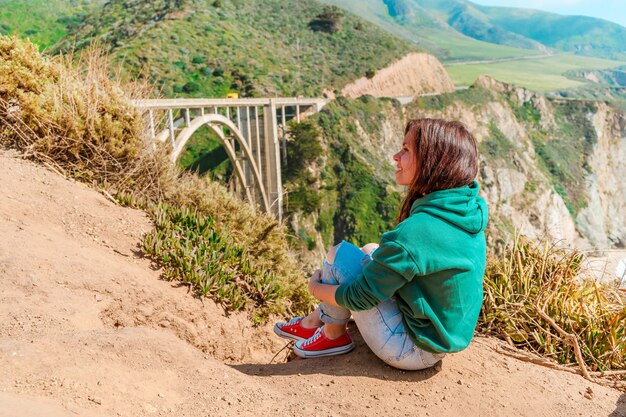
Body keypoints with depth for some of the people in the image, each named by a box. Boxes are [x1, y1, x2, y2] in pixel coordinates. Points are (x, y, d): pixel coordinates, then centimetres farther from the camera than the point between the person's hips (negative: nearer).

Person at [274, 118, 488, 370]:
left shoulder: (417, 231, -30)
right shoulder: (472, 212, -3)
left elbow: (359, 298, -19)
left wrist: (316, 289, -1)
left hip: (412, 352, -9)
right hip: (447, 338, 9)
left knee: (340, 254, -8)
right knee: (370, 252, 15)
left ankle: (334, 336, 14)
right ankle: (317, 320, 24)